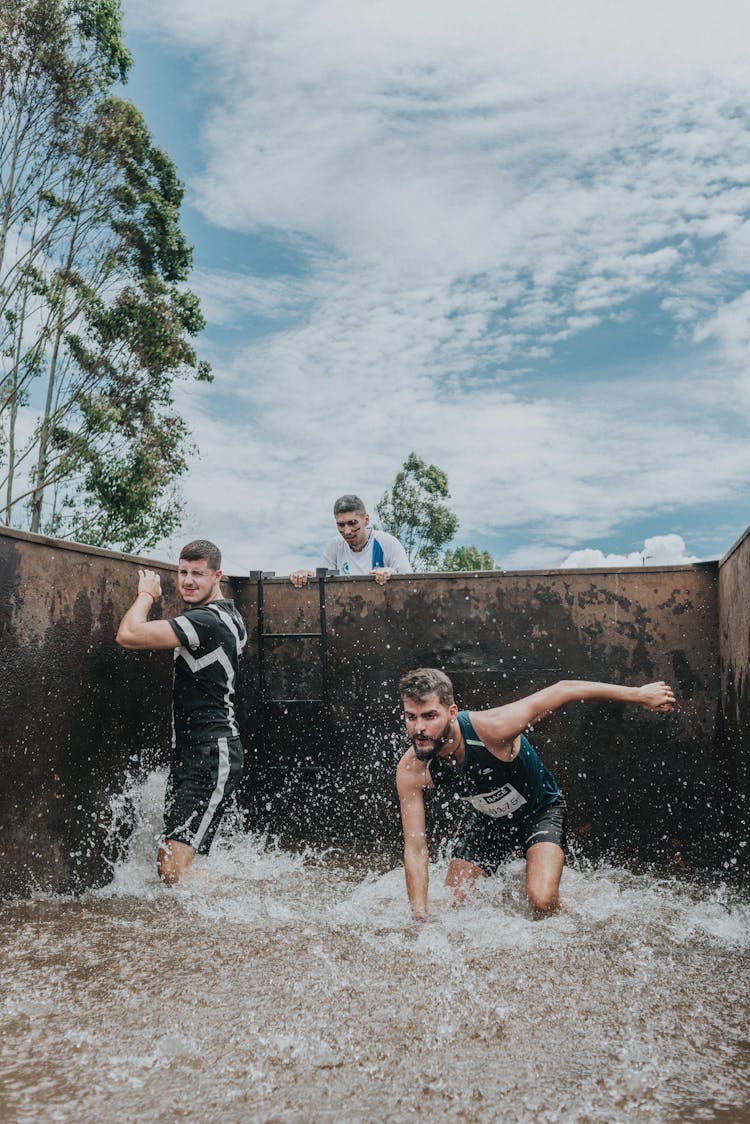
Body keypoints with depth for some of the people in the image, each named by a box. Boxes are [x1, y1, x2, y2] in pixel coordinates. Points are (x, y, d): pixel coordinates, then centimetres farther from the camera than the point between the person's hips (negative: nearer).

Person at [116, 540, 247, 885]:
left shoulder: (206, 620, -18)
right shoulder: (228, 614, 14)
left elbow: (129, 635, -22)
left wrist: (147, 594, -3)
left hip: (212, 756, -11)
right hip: (189, 753, 11)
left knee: (174, 872, -14)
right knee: (167, 863, 13)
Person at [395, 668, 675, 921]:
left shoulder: (491, 727, -39)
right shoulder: (411, 771, -27)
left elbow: (565, 690, -29)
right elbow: (414, 848, -19)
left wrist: (639, 694, -21)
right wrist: (420, 918, -27)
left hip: (541, 809, -3)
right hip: (487, 817, 4)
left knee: (542, 901, -24)